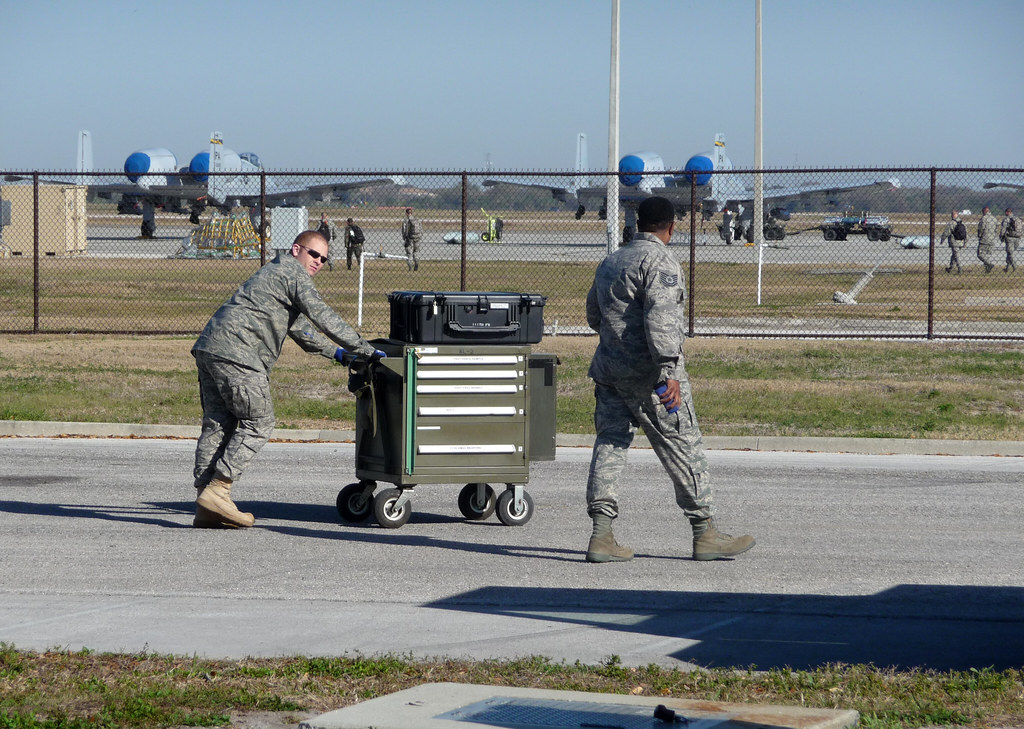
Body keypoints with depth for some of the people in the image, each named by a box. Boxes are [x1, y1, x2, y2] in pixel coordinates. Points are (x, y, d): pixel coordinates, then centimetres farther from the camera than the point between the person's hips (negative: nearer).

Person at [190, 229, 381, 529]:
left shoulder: (273, 272, 32)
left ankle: (206, 509, 4)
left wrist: (335, 352, 36)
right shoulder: (293, 272, -1)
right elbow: (321, 315, -8)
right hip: (236, 352, -10)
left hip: (208, 347, 10)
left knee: (217, 424, 8)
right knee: (259, 422, -5)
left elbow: (299, 328, 38)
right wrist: (363, 349, -6)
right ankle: (217, 490, -12)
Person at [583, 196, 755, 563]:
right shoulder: (659, 263, -11)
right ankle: (705, 533, 5)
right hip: (647, 376, -8)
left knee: (609, 444, 5)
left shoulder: (610, 262, 16)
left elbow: (594, 315, 28)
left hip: (609, 368, 8)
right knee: (684, 448, 0)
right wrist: (669, 371, -28)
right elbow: (661, 318, -23)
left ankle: (601, 534, -4)